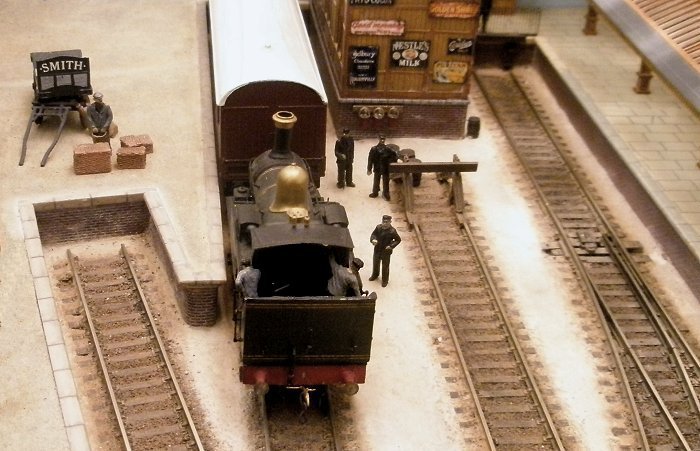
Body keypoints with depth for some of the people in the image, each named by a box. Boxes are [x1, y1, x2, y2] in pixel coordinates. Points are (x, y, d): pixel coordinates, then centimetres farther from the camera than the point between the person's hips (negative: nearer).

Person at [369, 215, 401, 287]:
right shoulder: (378, 227, -13)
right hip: (377, 249, 4)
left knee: (385, 266, 11)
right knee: (375, 263, 25)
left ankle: (385, 280, 33)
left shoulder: (392, 231, -23)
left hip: (386, 251, -4)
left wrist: (391, 246, -22)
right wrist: (373, 239, -20)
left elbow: (398, 240, -11)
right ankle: (375, 275, 53)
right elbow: (373, 234, 2)